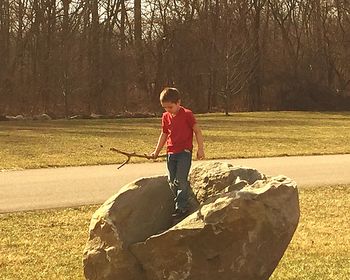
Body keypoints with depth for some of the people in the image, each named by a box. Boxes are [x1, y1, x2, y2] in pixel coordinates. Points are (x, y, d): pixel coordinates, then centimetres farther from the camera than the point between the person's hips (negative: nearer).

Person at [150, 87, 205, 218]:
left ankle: (182, 207, -8)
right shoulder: (166, 117, 9)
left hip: (184, 152, -6)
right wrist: (157, 151, 22)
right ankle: (182, 202, 16)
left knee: (181, 180, -13)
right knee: (172, 181, 6)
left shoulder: (187, 114, -8)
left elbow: (197, 131, -4)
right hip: (171, 153, 6)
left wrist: (200, 149, -8)